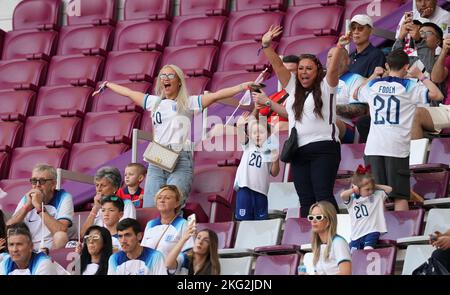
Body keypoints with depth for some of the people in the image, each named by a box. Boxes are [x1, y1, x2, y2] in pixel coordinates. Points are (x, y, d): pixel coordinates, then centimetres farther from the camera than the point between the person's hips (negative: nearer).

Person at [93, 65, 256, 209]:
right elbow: (129, 93, 33)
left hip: (180, 162, -5)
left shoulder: (188, 103, 6)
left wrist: (242, 87, -15)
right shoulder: (154, 102, 19)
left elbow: (215, 95, -5)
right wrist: (108, 85, 45)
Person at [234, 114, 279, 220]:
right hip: (245, 188, 0)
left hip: (261, 189, 0)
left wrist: (276, 161, -13)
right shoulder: (248, 146, 9)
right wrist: (240, 126, -33)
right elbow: (241, 136, -12)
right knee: (243, 219, -2)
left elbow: (274, 173, 5)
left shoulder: (270, 151, 7)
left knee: (261, 220, 4)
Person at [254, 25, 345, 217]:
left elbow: (333, 67, -13)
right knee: (306, 201, 2)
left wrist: (340, 48, -29)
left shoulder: (325, 87, 4)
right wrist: (266, 46, 6)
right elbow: (277, 64, 16)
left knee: (323, 196, -15)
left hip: (323, 148, -6)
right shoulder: (293, 88, 19)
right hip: (299, 151, 6)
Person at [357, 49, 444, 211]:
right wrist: (421, 76, 4)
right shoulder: (409, 87, -1)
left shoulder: (373, 85, 11)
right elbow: (437, 95, -8)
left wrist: (374, 76, 36)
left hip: (373, 148, 3)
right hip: (397, 148, -3)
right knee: (400, 197, -3)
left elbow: (357, 95, 32)